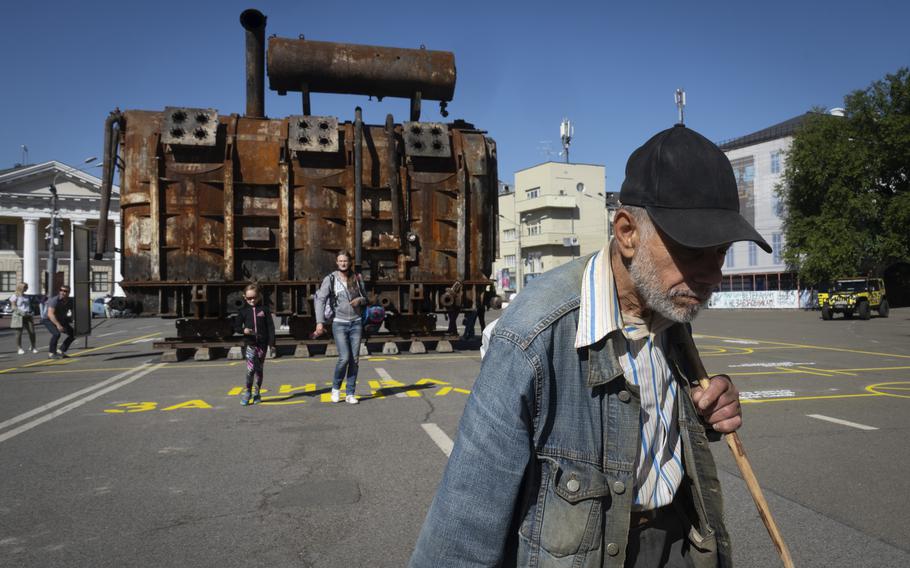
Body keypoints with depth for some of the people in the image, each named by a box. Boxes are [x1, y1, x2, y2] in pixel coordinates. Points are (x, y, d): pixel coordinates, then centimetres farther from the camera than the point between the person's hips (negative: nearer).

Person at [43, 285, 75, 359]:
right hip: (49, 320, -6)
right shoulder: (55, 300, -27)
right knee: (56, 333, -29)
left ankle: (61, 351, 10)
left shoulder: (70, 302, -9)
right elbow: (50, 314, -36)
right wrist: (58, 325, -46)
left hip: (61, 320, 6)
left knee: (73, 334, -1)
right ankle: (51, 353, -14)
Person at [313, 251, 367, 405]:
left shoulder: (356, 279, 8)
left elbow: (365, 298, 18)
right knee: (344, 358, -14)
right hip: (339, 323, -3)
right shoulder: (330, 279, -2)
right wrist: (320, 322, -18)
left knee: (354, 359, 1)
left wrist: (360, 300, -6)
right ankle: (336, 388, 12)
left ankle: (351, 394, 11)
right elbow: (320, 300, -8)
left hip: (356, 323, 3)